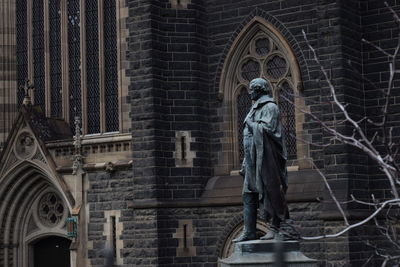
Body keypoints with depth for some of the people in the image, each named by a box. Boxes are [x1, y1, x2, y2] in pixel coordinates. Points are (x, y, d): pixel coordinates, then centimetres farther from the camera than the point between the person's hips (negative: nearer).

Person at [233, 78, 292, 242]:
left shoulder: (270, 107, -6)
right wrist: (245, 163, 19)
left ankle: (275, 229, -1)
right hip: (252, 159, 9)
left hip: (265, 158, -9)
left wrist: (251, 124, -7)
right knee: (249, 194, 6)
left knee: (269, 192, -6)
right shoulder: (255, 109, 20)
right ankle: (249, 231, 8)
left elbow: (267, 129, -21)